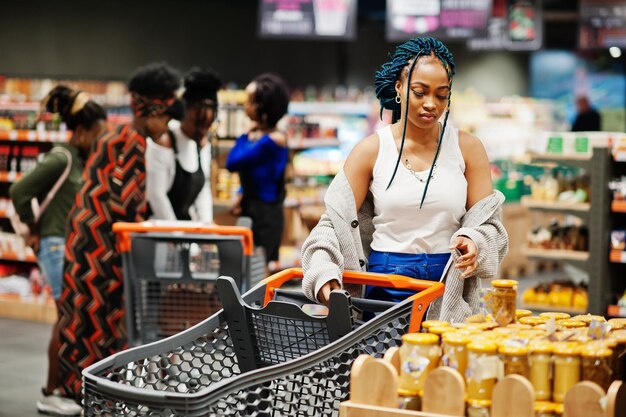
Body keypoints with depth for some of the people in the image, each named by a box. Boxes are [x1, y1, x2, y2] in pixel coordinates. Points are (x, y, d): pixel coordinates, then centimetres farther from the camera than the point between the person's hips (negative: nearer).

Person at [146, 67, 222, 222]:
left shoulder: (202, 142, 6)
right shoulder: (164, 140, -17)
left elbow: (203, 188, 9)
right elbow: (156, 194, -18)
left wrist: (206, 223, -3)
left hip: (184, 220, 7)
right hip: (159, 226, -7)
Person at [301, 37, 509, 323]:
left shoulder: (467, 148, 3)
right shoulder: (371, 151, 1)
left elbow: (487, 222, 4)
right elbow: (334, 221, -2)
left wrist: (472, 242, -19)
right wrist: (325, 276, -20)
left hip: (449, 288, 1)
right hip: (385, 285, 0)